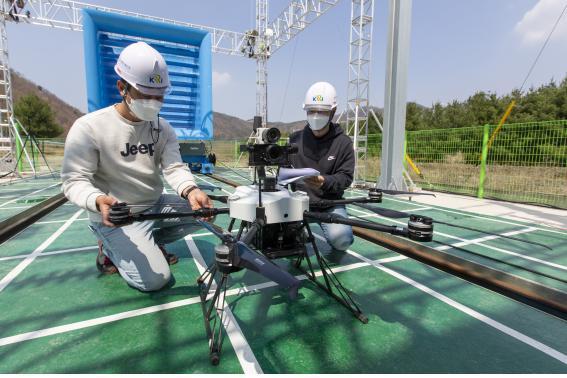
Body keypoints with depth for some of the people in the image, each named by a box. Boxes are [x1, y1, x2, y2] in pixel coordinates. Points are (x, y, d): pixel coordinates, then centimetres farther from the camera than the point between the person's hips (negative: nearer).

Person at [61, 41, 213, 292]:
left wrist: (190, 190, -33)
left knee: (204, 209, -8)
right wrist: (98, 201, -38)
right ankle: (111, 248, 13)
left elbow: (174, 167, -10)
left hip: (157, 206, 6)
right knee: (155, 279, -17)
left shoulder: (163, 129, 2)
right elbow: (74, 180, -15)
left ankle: (150, 242, 10)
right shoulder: (89, 127, -13)